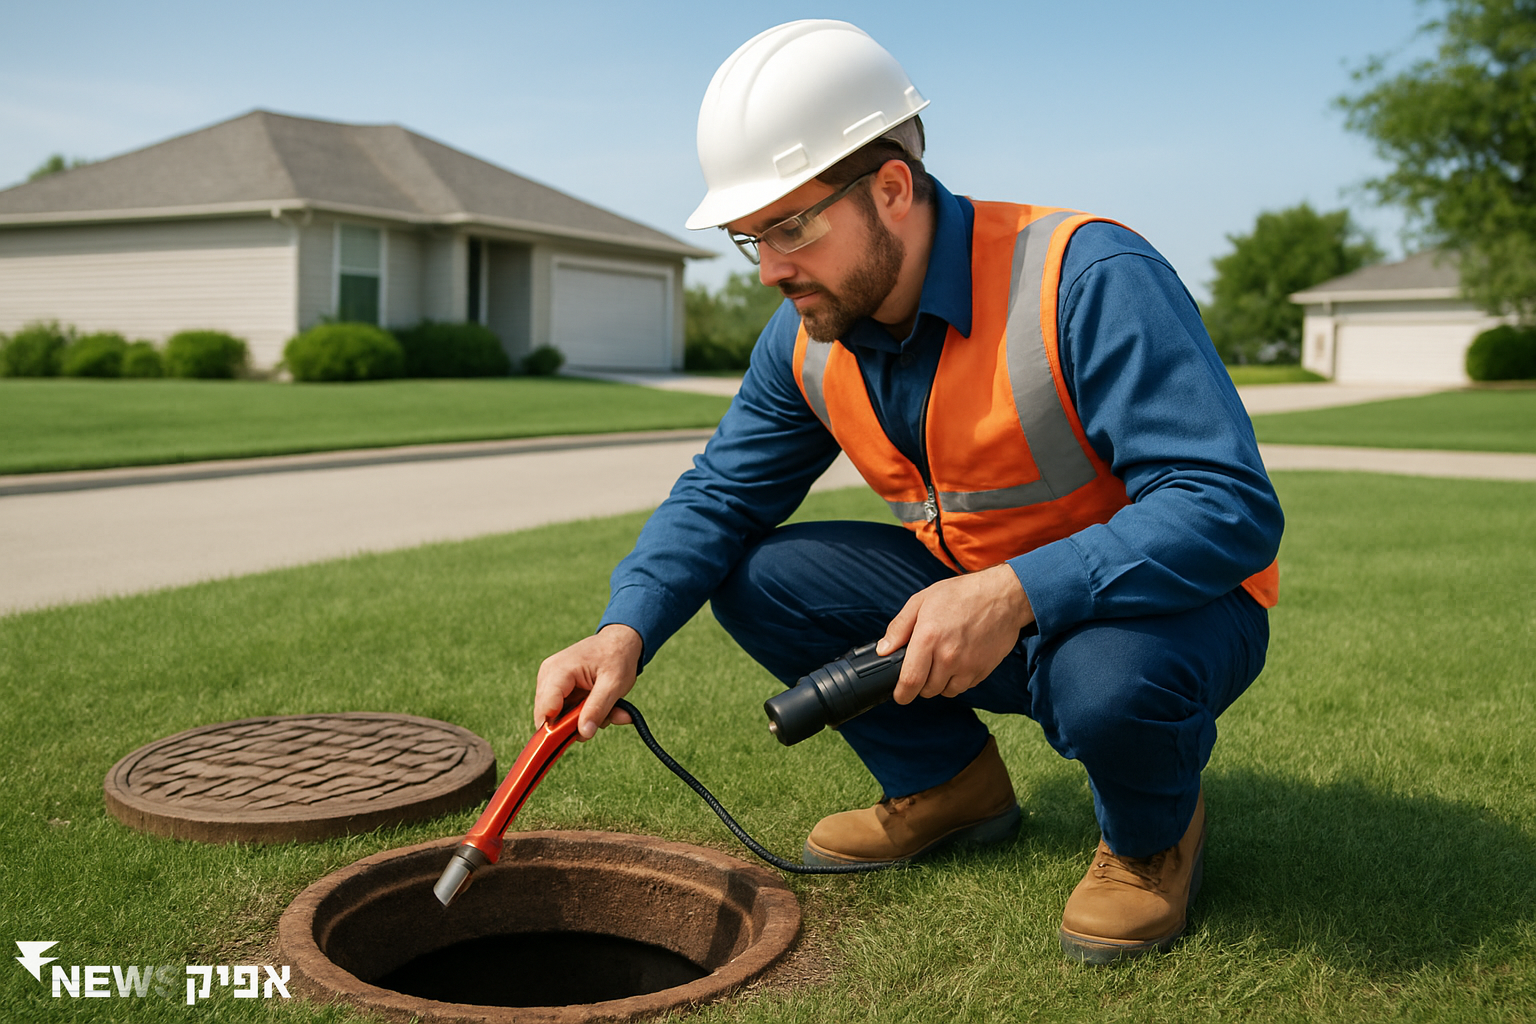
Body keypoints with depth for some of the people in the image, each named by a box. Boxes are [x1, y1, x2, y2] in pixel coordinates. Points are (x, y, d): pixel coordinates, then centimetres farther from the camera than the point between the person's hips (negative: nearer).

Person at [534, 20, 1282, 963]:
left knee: (1108, 681, -40)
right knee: (754, 577, -7)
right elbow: (719, 496, 0)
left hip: (1167, 603, -6)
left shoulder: (1090, 279, -27)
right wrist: (623, 632, -18)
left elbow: (1230, 509, -33)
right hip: (972, 597, 6)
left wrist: (1015, 595, -43)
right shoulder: (809, 339, -5)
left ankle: (1155, 834, -2)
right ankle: (949, 783, 10)